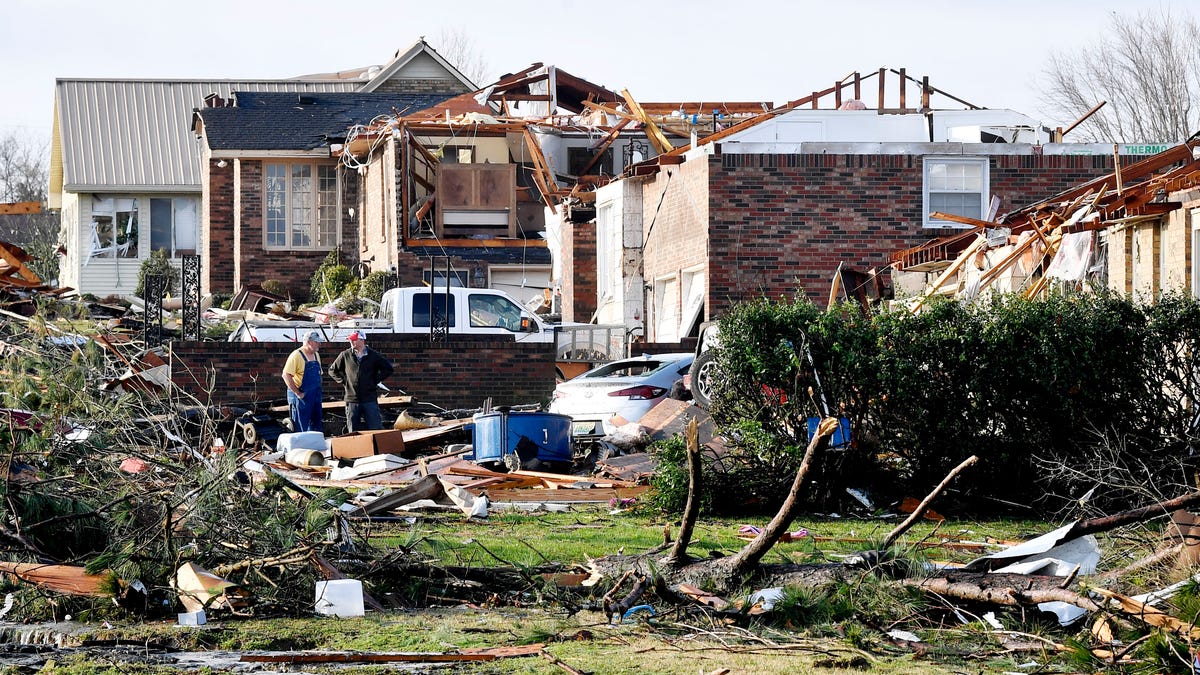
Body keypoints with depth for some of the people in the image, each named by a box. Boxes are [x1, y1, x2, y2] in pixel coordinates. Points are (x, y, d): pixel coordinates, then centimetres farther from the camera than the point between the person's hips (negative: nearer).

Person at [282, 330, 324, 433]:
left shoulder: (316, 355, 13)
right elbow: (286, 375, -20)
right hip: (302, 397, -8)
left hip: (316, 397, 8)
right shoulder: (296, 355, -13)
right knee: (301, 429, -5)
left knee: (316, 427, 11)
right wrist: (298, 393, -19)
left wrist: (318, 392, 14)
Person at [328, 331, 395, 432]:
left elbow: (388, 369, 8)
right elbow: (332, 370, 17)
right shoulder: (345, 355, 5)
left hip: (370, 399, -2)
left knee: (375, 430, -3)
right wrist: (343, 382, 6)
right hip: (352, 400, 2)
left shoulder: (373, 355, 1)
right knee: (353, 432, 5)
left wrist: (375, 380, 1)